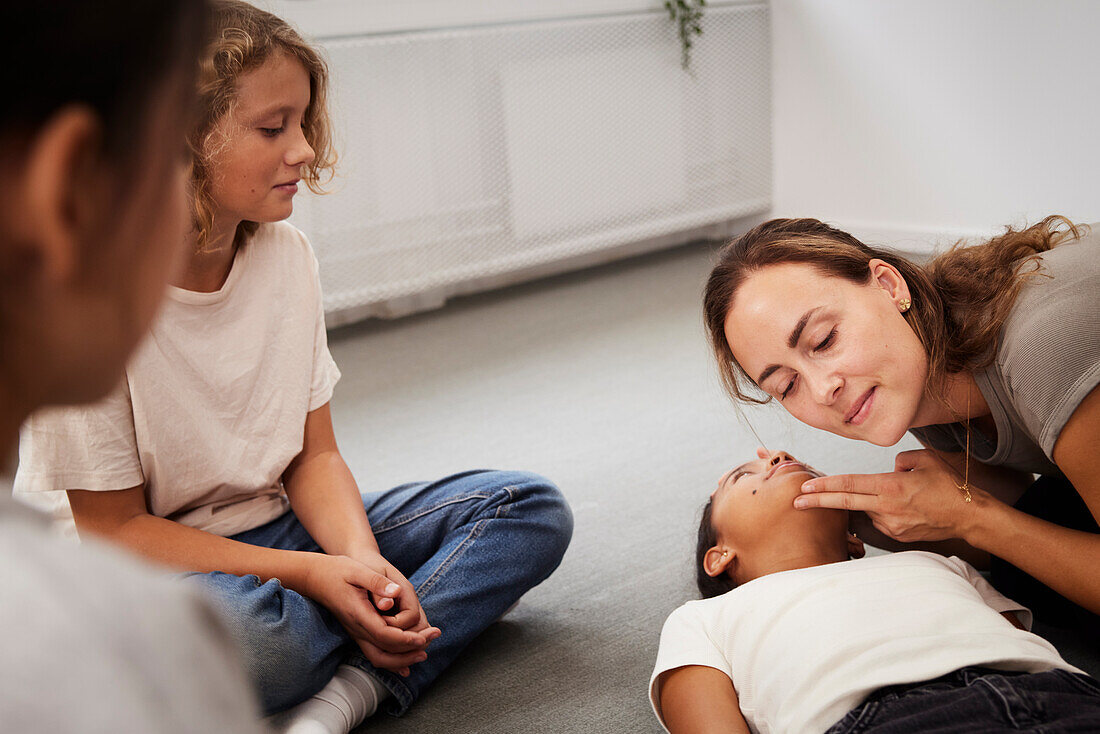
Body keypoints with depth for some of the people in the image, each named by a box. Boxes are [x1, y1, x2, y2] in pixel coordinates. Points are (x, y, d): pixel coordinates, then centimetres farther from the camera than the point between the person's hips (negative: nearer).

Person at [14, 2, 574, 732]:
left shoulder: (287, 255, -2)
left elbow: (313, 453, 2)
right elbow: (113, 528, -15)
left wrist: (360, 558, -18)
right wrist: (309, 575, -23)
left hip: (276, 530, 6)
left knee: (532, 507, -6)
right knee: (232, 631, -42)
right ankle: (398, 636, -9)